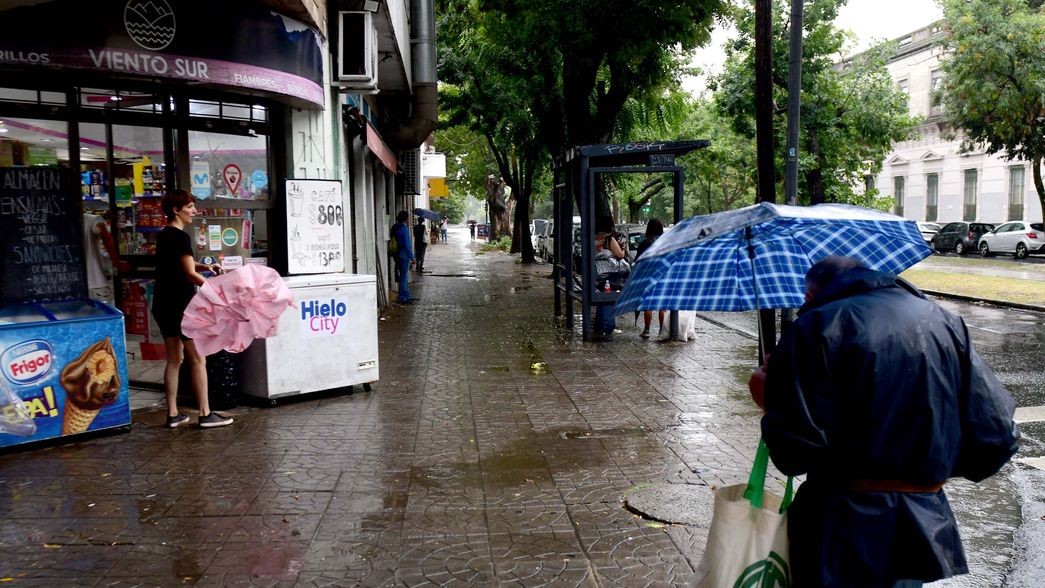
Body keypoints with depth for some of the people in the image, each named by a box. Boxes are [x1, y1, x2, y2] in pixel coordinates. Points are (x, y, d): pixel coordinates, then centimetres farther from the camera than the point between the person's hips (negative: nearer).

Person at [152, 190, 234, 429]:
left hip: (163, 306, 9)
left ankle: (173, 414, 15)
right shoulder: (181, 237, -15)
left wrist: (206, 267, 8)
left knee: (173, 360, 12)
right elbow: (190, 274, -21)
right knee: (198, 360, -3)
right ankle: (205, 414, 1)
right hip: (181, 306, -9)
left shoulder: (163, 235, 14)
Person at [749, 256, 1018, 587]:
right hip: (925, 529, 5)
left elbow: (794, 451, -20)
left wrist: (772, 395, -2)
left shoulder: (817, 326, -12)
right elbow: (997, 438, -2)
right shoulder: (944, 323, 3)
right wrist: (931, 465, 14)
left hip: (844, 533, -5)